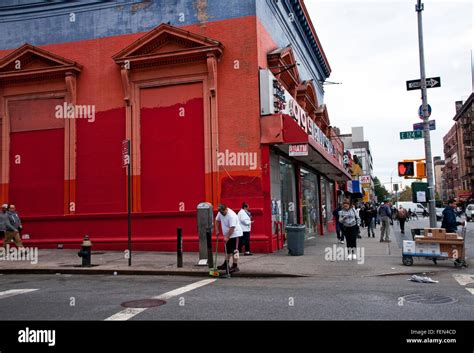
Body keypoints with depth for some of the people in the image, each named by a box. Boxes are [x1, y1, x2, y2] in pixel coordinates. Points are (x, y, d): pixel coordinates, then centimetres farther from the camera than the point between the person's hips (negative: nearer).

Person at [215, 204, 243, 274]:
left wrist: (227, 237, -29)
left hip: (235, 234, -9)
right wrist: (217, 230, 8)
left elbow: (232, 228, -29)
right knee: (228, 250, 17)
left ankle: (235, 266, -8)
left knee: (234, 251, -11)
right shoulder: (220, 213, -2)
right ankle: (226, 265, 28)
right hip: (228, 235, 9)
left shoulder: (231, 215, -27)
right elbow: (217, 220, 15)